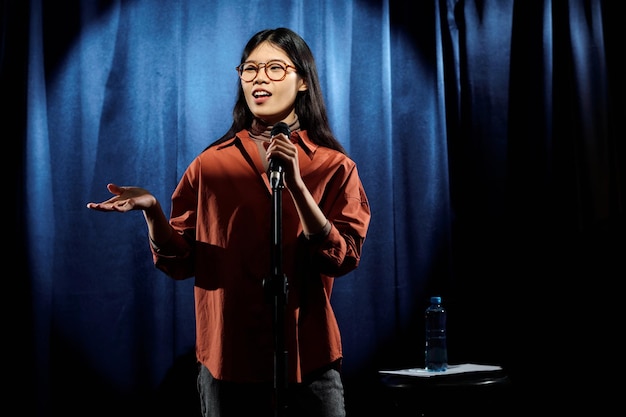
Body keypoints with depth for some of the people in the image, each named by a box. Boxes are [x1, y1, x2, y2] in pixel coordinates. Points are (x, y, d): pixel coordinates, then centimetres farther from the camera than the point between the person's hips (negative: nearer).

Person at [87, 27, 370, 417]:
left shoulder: (335, 167, 1)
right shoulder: (211, 164, 5)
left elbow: (343, 259, -12)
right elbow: (181, 262, 2)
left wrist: (295, 183, -22)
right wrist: (152, 210, -16)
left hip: (307, 359, -1)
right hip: (229, 358, 1)